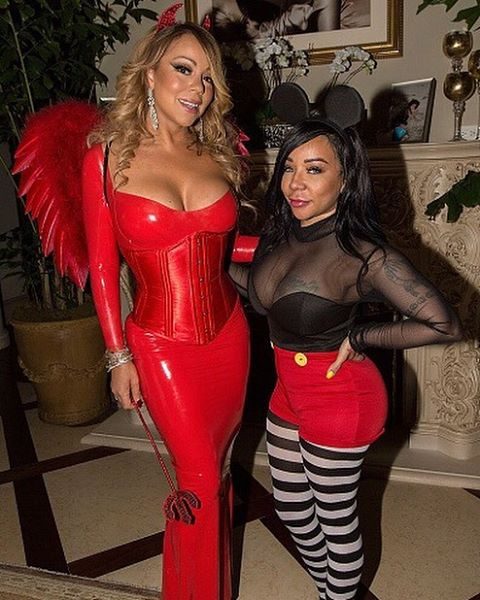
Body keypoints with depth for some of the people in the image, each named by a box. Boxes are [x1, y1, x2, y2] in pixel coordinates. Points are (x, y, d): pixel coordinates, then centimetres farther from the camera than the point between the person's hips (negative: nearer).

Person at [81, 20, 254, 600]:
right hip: (162, 347, -4)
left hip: (228, 336, 4)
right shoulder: (108, 157, -8)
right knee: (200, 479, 6)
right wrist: (118, 356, -6)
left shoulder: (216, 156, 3)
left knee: (217, 465, 19)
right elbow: (102, 266, -5)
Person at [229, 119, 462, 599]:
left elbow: (443, 324, -28)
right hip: (289, 390, 8)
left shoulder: (362, 254, -26)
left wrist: (358, 338, -20)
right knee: (290, 507, 24)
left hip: (339, 399, -8)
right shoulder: (279, 231, -5)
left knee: (334, 519, 14)